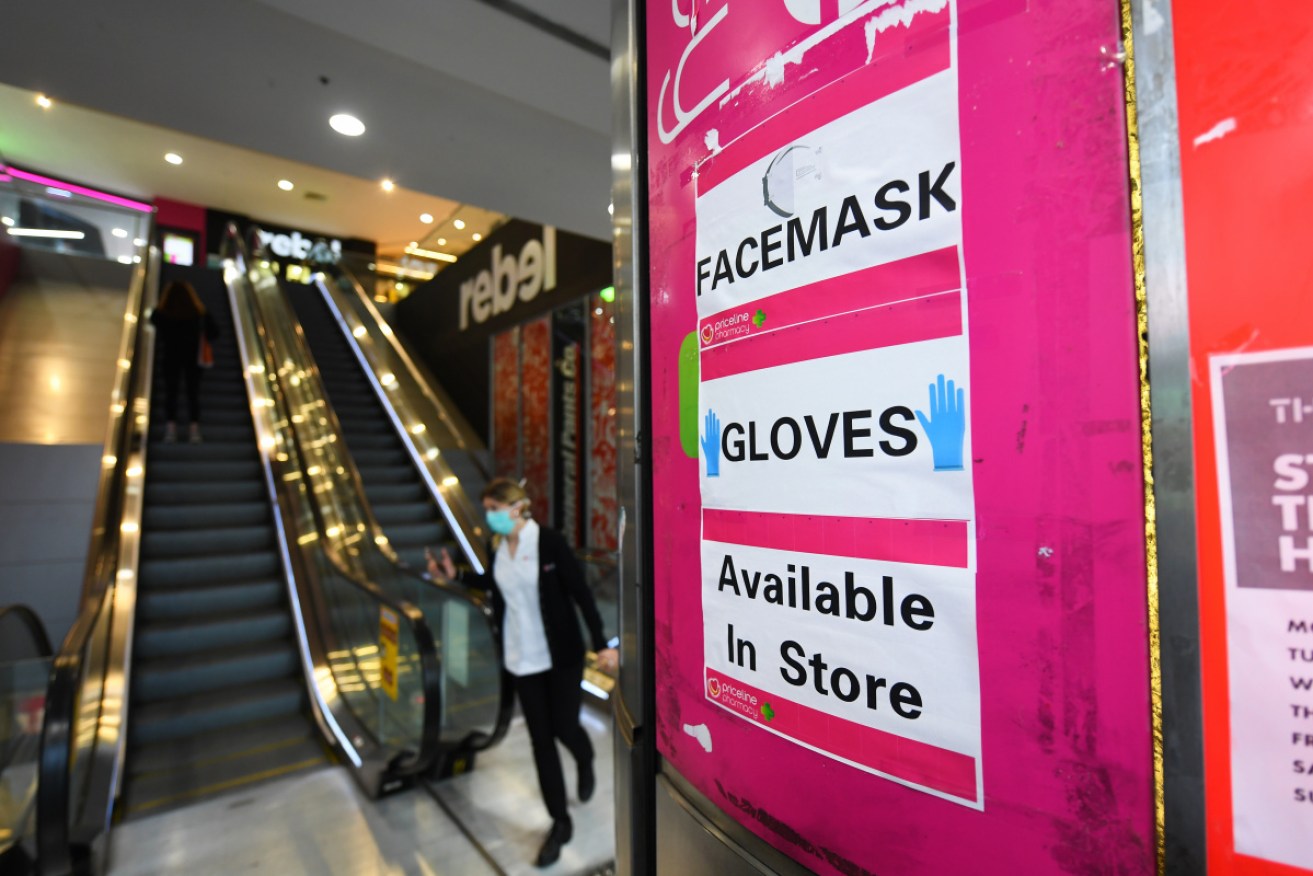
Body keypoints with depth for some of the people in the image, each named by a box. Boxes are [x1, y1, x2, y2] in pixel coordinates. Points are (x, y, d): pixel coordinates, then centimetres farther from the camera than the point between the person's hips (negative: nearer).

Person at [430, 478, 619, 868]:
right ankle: (560, 823, 28)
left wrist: (601, 644, -21)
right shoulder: (497, 548, -3)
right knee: (541, 741, 11)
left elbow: (581, 593, -18)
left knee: (564, 727, 8)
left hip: (562, 655, -4)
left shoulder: (550, 541, -20)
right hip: (522, 658, 5)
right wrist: (456, 575, 8)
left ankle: (585, 762, 46)